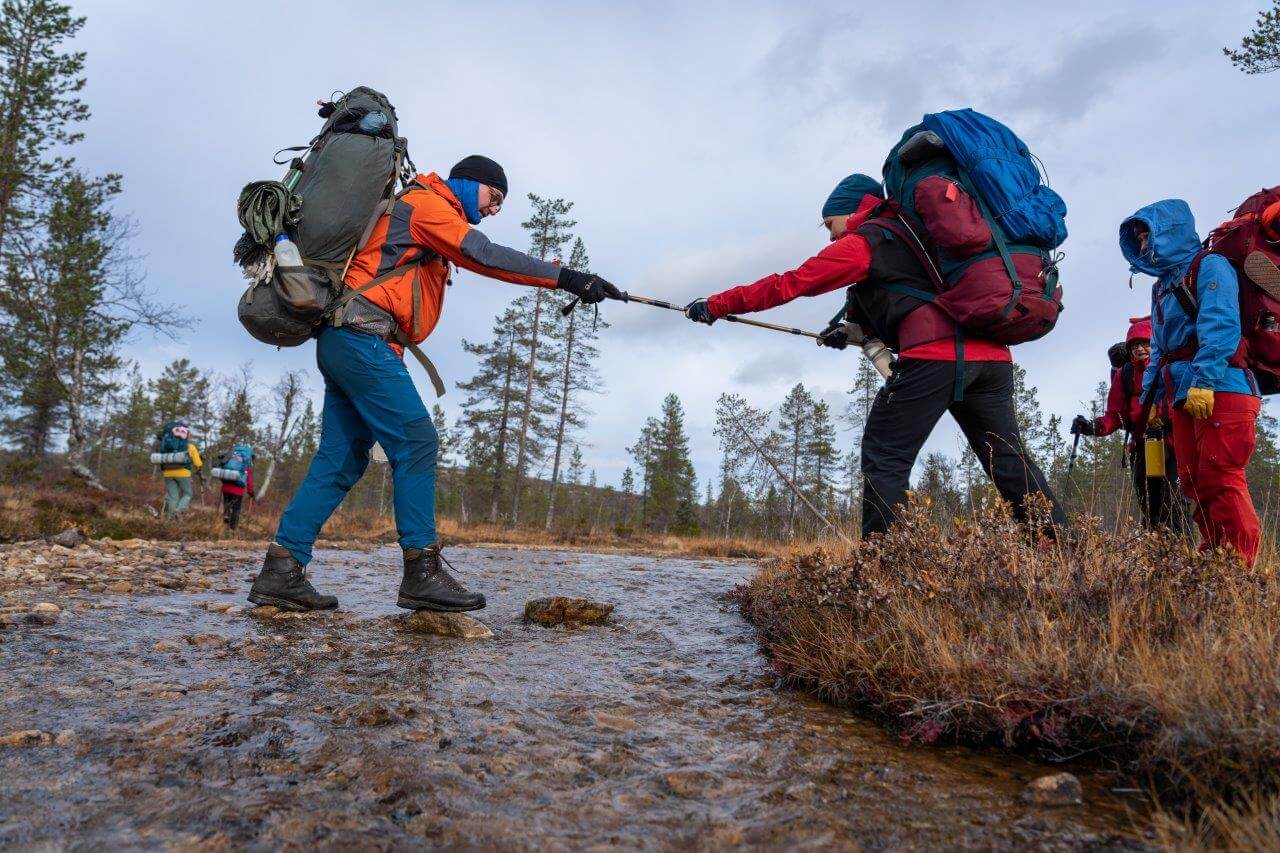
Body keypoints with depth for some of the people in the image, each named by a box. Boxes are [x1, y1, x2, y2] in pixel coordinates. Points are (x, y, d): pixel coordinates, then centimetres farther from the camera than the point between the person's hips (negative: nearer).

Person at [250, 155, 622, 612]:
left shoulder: (432, 217, 29)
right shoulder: (428, 202, -2)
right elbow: (485, 256, -17)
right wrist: (566, 277, -22)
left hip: (345, 342, 10)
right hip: (361, 337, -10)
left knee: (342, 459, 6)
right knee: (416, 441, -15)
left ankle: (281, 571, 6)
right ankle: (421, 572, -15)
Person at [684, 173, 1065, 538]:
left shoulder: (861, 243, 7)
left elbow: (788, 285, 4)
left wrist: (716, 305, 9)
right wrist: (855, 331, 42)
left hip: (935, 357, -8)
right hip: (991, 354, 8)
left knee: (884, 456, -2)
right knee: (1008, 458, 13)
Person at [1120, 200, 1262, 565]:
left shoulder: (1209, 266, 0)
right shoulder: (1162, 286, 24)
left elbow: (1221, 326, -15)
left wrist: (1203, 381, -24)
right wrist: (1150, 396, 15)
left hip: (1219, 392, -8)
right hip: (1183, 398, 8)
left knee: (1221, 480, -13)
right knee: (1195, 483, 5)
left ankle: (1241, 565, -11)